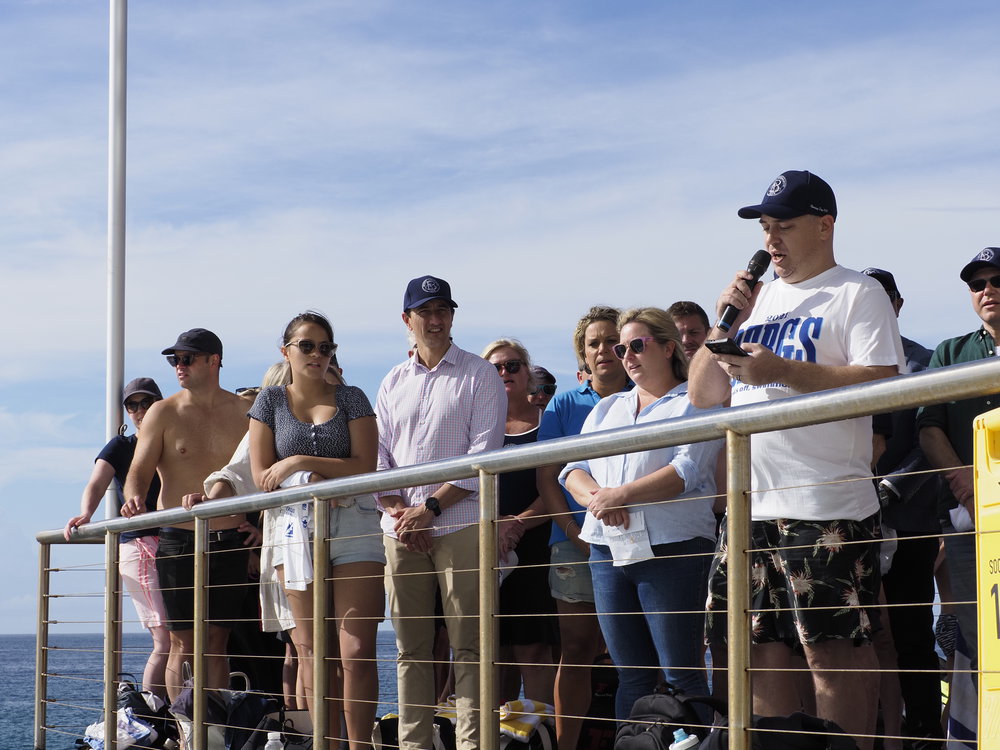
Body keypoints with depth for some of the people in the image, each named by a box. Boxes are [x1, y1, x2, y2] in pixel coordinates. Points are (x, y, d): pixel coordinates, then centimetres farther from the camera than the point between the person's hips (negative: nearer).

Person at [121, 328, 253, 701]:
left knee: (217, 642, 5)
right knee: (184, 643, -3)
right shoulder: (164, 413, 3)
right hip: (179, 541, -1)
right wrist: (134, 500, -23)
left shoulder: (243, 411, 6)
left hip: (230, 543, 1)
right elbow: (139, 471, -2)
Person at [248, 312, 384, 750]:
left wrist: (300, 462, -8)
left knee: (356, 652, -11)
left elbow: (364, 466, -2)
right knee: (312, 653, 0)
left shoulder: (351, 399, 9)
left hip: (353, 527, -1)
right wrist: (317, 481, -8)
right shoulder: (271, 401, 11)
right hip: (297, 528, 1)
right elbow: (261, 475, 5)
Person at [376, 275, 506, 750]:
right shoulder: (393, 383, 17)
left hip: (459, 526, -4)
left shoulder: (479, 376, 3)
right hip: (400, 530, 4)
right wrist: (398, 512, -3)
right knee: (410, 646, 5)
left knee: (468, 643, -7)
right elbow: (379, 458, 13)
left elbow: (483, 456, -6)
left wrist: (430, 506, -11)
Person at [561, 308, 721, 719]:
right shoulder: (607, 408, 23)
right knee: (632, 674, 7)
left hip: (671, 549, -6)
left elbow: (687, 472, -11)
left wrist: (621, 494, -15)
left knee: (681, 674, -8)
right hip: (608, 548, 6)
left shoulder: (695, 403, 3)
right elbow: (574, 469, 14)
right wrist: (594, 496, -8)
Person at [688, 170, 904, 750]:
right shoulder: (760, 299, 21)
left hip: (826, 508, -7)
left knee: (835, 648, -8)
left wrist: (781, 371, -16)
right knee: (761, 647, 8)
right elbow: (703, 396, 19)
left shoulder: (857, 294, 0)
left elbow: (881, 384, -14)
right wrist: (726, 322, 5)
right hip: (750, 506, 7)